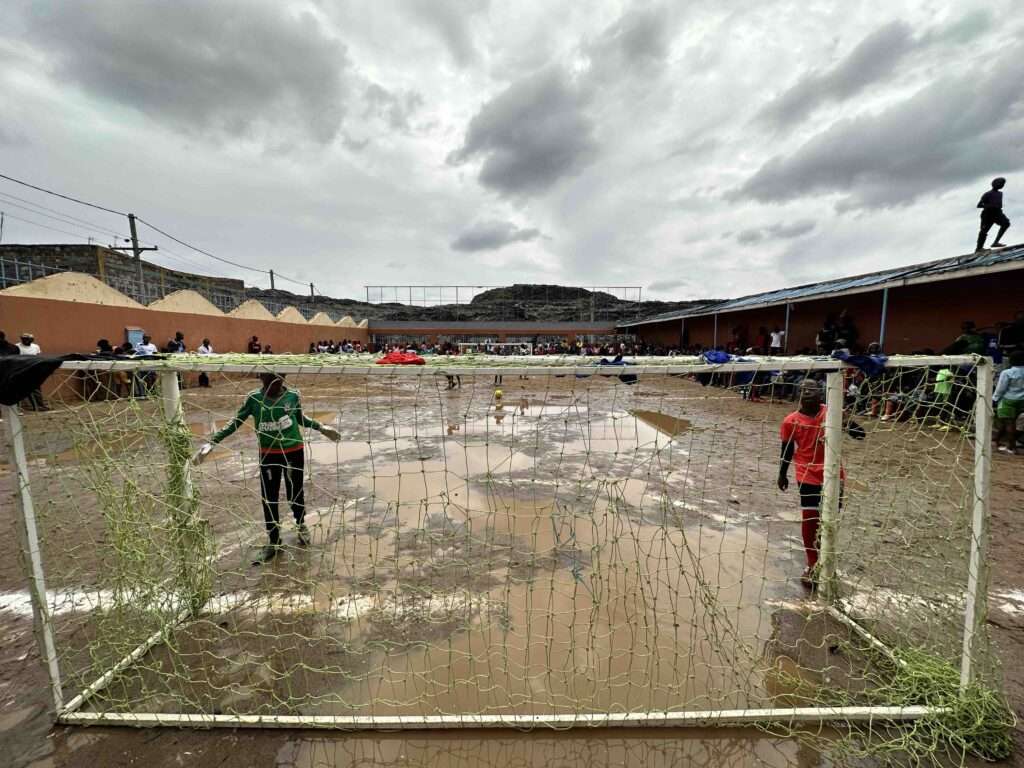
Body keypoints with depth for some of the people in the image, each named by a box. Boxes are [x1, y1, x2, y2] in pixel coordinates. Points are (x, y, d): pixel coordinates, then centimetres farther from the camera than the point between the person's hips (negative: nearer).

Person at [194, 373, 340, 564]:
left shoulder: (293, 396, -12)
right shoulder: (253, 398, -12)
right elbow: (236, 422, -3)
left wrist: (322, 428, 9)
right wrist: (211, 442, -9)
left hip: (294, 452, -1)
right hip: (268, 455, 1)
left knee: (295, 493, 12)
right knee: (269, 498, 8)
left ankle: (301, 525, 41)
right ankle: (274, 542, 25)